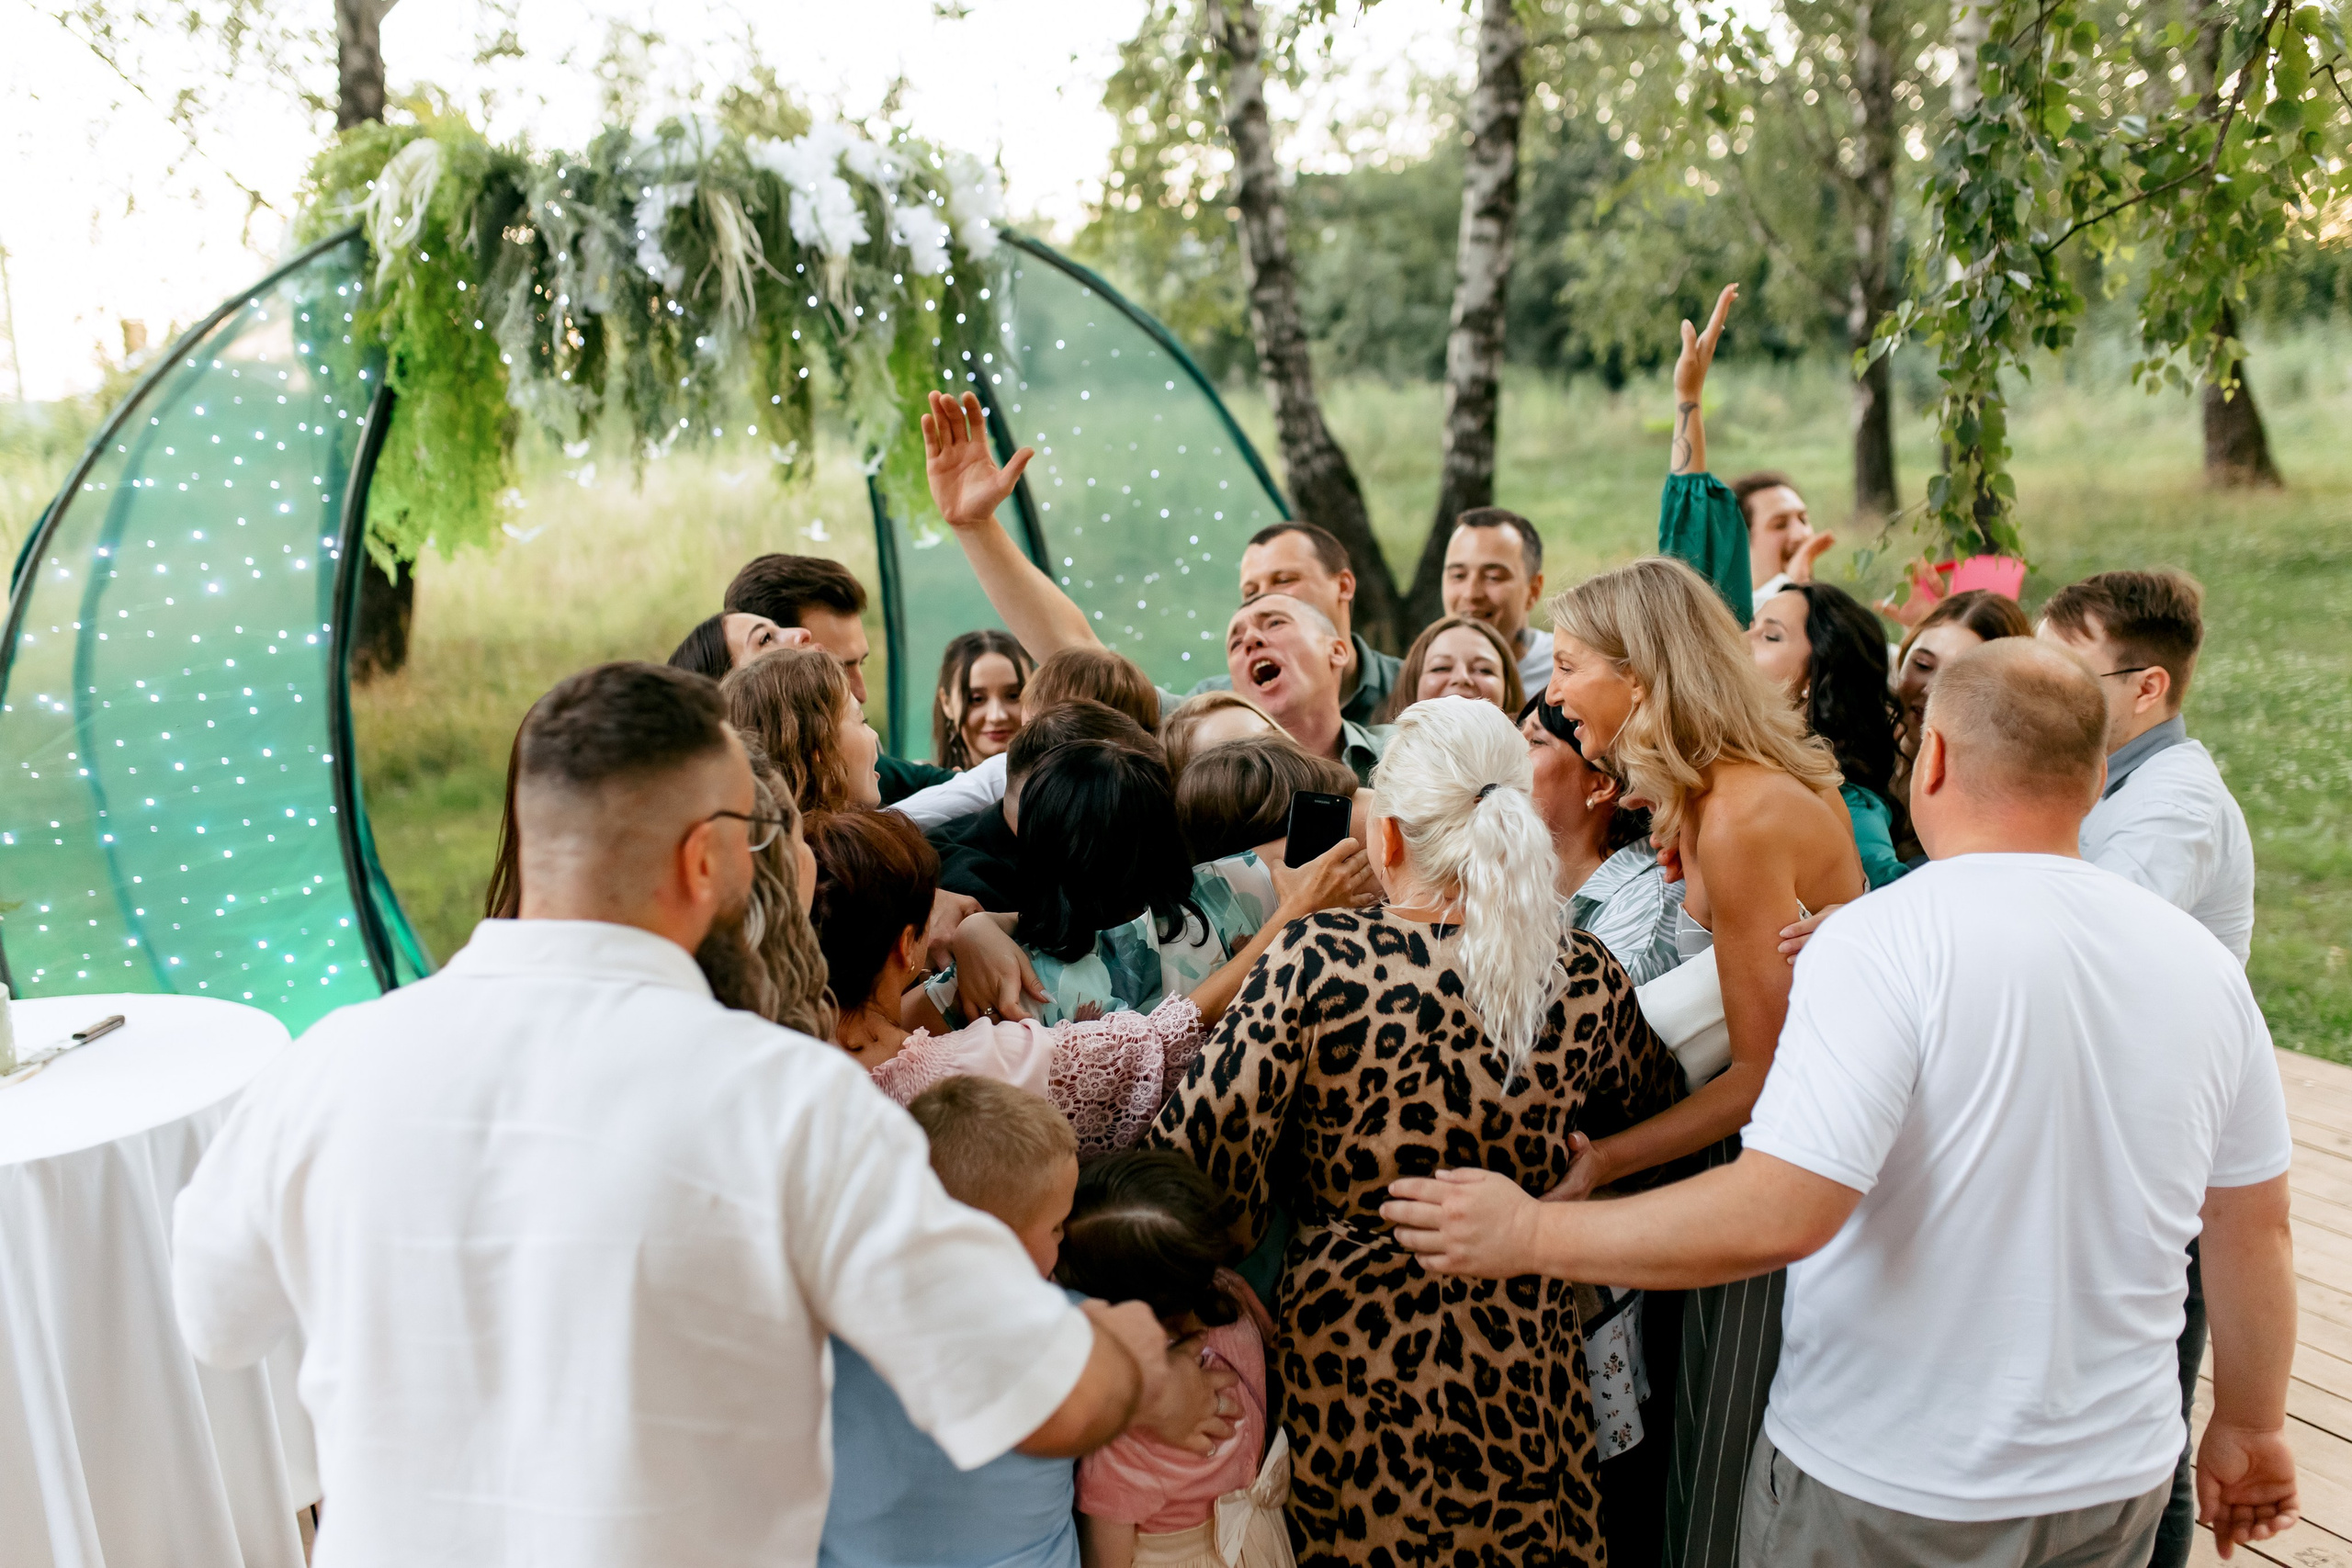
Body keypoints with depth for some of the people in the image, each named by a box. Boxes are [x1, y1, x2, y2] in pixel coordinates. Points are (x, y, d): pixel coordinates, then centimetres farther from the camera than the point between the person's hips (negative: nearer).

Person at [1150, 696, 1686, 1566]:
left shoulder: (1317, 959, -19)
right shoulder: (1588, 978, -7)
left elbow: (1192, 1160, -18)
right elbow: (1659, 1109, 14)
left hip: (1347, 1364, -2)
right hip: (1521, 1386, 3)